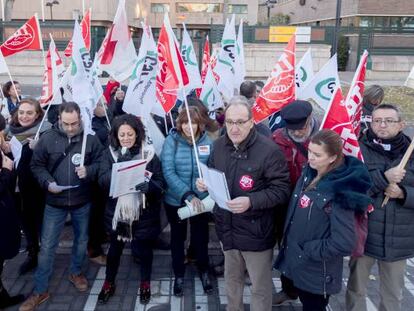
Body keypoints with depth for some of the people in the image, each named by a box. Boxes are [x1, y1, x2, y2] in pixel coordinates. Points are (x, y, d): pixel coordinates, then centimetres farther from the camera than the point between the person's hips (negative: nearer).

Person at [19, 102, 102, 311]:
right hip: (55, 202, 0)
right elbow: (37, 165, -1)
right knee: (47, 245, 5)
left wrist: (88, 171, -20)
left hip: (82, 201, 1)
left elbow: (101, 163, 0)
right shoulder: (47, 139, -8)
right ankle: (40, 291, 18)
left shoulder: (90, 139, -9)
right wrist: (47, 183, -17)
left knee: (81, 240, 18)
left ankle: (76, 272, 44)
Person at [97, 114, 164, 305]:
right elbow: (103, 181, -15)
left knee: (144, 249, 17)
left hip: (143, 212, -1)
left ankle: (145, 284, 40)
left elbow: (159, 185, -9)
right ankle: (109, 284, 41)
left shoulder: (149, 154, -8)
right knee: (115, 249, 19)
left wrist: (145, 184, -30)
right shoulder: (109, 153, -5)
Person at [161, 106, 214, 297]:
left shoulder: (207, 141, -8)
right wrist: (188, 195, -28)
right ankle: (179, 276, 37)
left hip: (201, 199, 1)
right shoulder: (172, 140, -13)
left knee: (201, 237, 16)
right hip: (175, 200, -1)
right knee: (178, 237, 17)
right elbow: (168, 172, -19)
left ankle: (204, 272, 41)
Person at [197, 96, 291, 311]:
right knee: (232, 279, 26)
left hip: (255, 232, -5)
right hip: (227, 228, 6)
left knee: (260, 287, 12)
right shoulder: (219, 145, 0)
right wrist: (204, 183, -5)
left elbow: (281, 190, -19)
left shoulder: (268, 150, -20)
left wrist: (251, 201, -31)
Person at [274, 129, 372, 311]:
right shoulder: (309, 174, -3)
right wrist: (289, 244, 7)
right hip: (297, 263, 7)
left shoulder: (340, 193, -25)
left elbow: (344, 243, -27)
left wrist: (307, 251, -18)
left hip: (317, 272, -6)